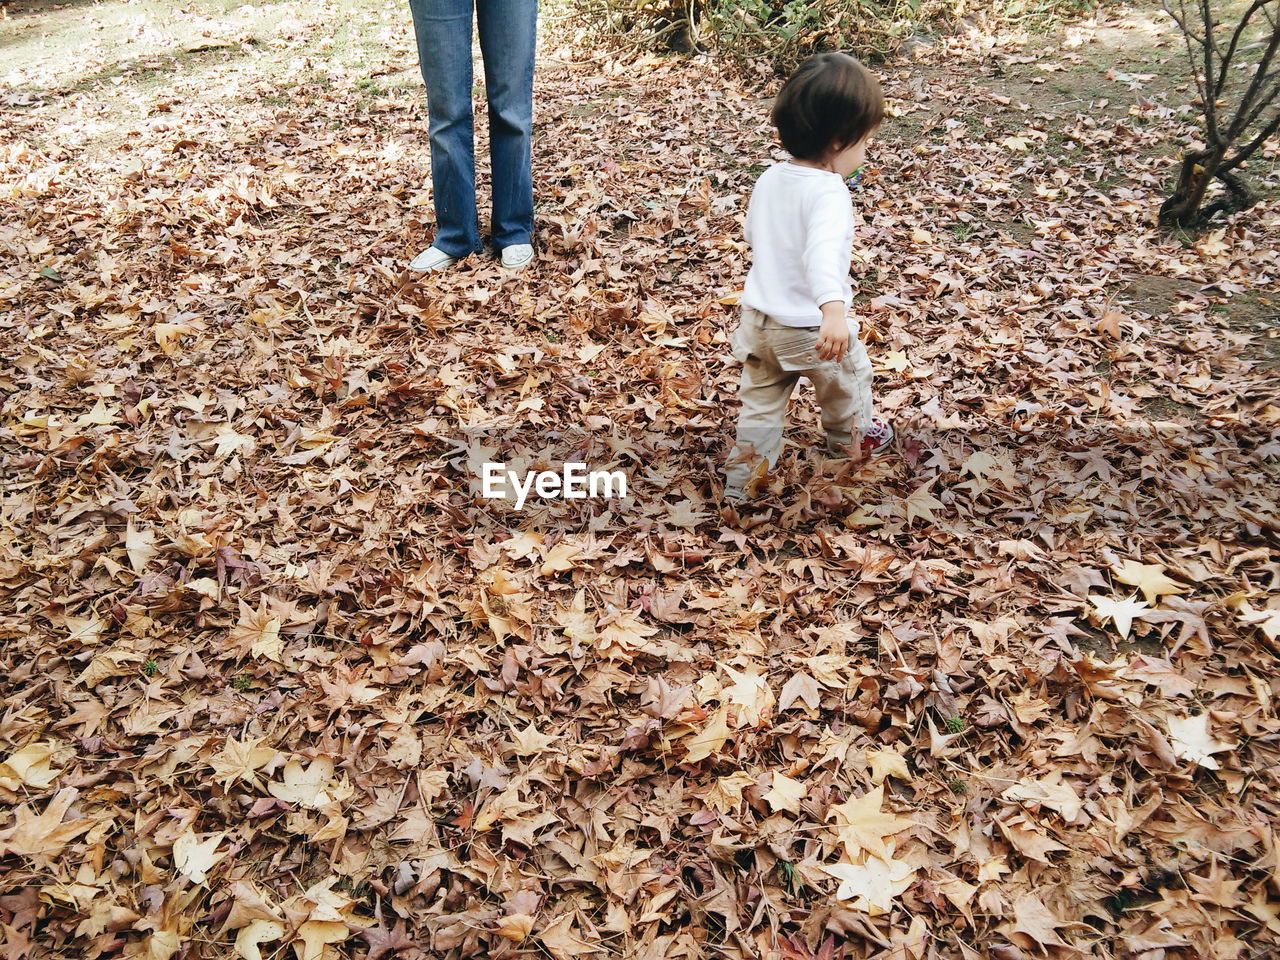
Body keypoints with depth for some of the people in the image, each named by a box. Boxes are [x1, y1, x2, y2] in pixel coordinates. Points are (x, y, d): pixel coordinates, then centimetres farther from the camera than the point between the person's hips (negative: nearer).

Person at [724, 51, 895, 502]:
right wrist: (833, 310, -54)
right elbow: (824, 251, -42)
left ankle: (742, 479, 20)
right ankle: (853, 438, 49)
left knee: (760, 402, 20)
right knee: (848, 382, 24)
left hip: (758, 319, 6)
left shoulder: (769, 179, -1)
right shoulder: (828, 192, -24)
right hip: (810, 327, -5)